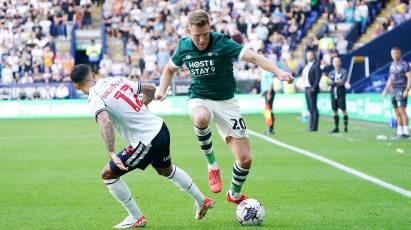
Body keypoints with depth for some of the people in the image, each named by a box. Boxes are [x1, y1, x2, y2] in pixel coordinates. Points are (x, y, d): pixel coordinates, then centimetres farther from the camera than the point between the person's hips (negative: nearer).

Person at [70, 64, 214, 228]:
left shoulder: (94, 99, -15)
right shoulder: (116, 80, 7)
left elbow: (105, 122, -35)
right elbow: (150, 89, 16)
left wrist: (111, 153, -38)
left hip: (145, 140, -8)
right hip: (160, 127, 8)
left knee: (108, 174, 6)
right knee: (166, 170, 34)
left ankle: (136, 218, 15)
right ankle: (202, 201, 48)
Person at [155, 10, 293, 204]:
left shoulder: (222, 43, -16)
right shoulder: (183, 47, -4)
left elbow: (253, 57, -28)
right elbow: (170, 69, 17)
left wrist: (278, 72, -44)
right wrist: (162, 89, -2)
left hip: (225, 101, -1)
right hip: (199, 99, 1)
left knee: (245, 159, -5)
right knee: (201, 118, -41)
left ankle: (234, 195, 26)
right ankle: (212, 165, -16)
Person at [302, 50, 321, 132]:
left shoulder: (316, 65, -8)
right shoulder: (307, 66, 19)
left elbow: (317, 78, -15)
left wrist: (313, 88, -20)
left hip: (312, 89, -9)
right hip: (307, 88, 9)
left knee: (313, 108, -8)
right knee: (310, 109, 10)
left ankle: (314, 127, -8)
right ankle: (311, 127, 13)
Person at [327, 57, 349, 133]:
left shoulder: (344, 72, 1)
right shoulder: (331, 73, 14)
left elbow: (343, 81, -13)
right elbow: (329, 83, 1)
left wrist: (334, 82, -9)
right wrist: (337, 82, -12)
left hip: (341, 94, -4)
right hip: (333, 93, 4)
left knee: (343, 110, -8)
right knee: (335, 111, 5)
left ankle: (346, 127, -5)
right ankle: (336, 127, 11)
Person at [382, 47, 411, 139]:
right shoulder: (392, 65, 15)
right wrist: (386, 90, 18)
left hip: (401, 90, -7)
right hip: (394, 90, 7)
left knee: (402, 111, -14)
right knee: (397, 112, 7)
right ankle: (400, 132, 10)